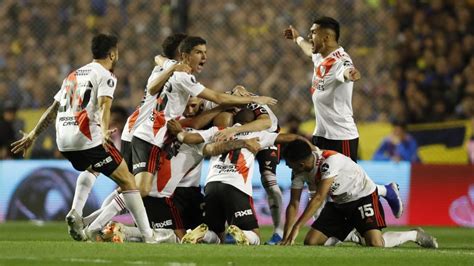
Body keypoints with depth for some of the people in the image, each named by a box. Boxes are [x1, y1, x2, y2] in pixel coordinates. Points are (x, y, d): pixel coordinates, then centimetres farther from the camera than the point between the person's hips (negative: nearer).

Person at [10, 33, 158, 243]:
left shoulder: (73, 75, 24)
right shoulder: (105, 76, 1)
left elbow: (53, 109, 28)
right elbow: (104, 106, -18)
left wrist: (33, 135, 33)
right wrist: (105, 132, -32)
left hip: (63, 140, 8)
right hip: (87, 137, -8)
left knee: (89, 168, 37)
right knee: (127, 180, -4)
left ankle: (75, 214, 15)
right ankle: (148, 236, -12)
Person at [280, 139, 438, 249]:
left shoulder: (330, 162, -33)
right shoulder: (299, 173, -8)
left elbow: (318, 199, -37)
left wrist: (297, 227, -40)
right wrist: (287, 236, -6)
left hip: (363, 197, -8)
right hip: (338, 203, 8)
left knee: (375, 244, -26)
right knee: (311, 242, -7)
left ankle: (415, 235, 1)